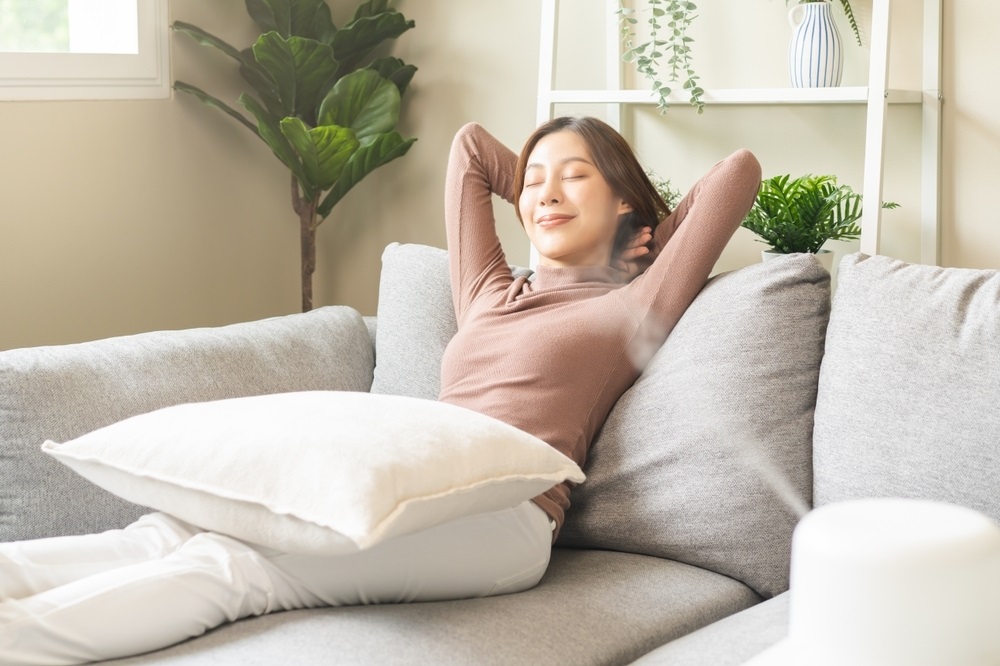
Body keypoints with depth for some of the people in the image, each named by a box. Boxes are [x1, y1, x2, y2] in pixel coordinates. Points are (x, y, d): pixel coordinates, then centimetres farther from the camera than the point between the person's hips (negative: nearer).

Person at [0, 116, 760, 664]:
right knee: (170, 533, -21)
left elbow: (740, 171, 12)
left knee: (230, 564, -30)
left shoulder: (630, 311, 14)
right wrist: (574, 219, 39)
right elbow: (471, 145, 38)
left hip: (500, 515, -6)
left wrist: (657, 238, 27)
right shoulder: (490, 296, 29)